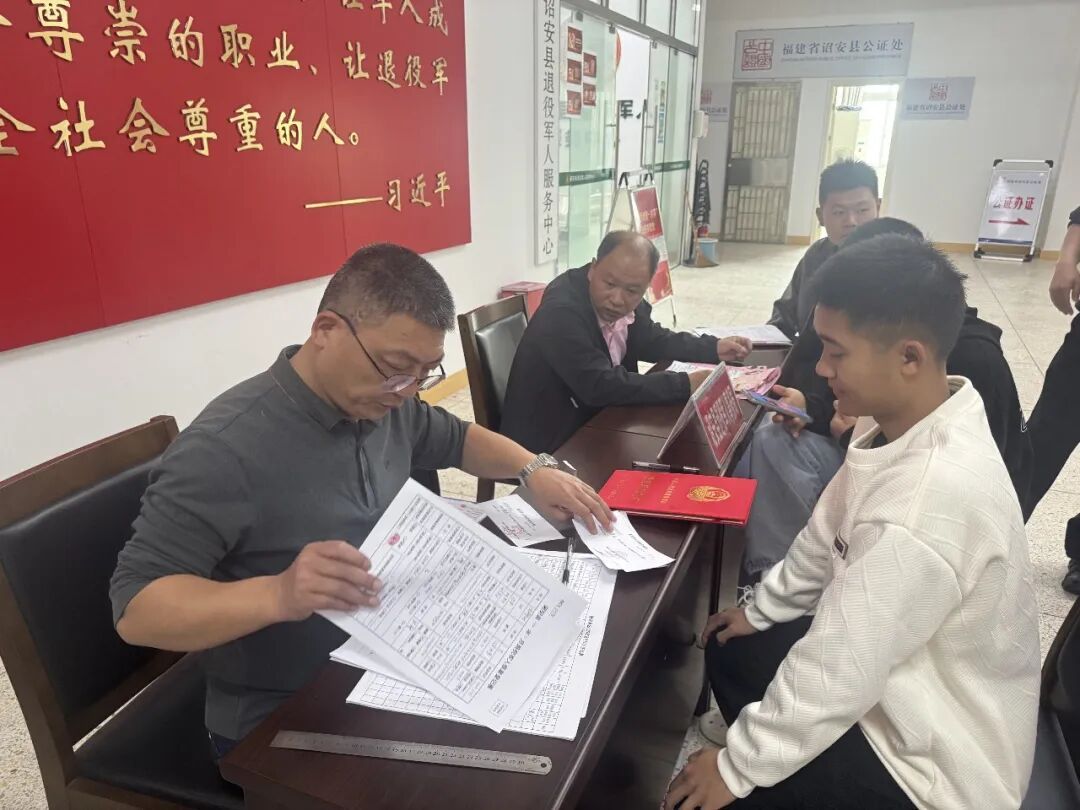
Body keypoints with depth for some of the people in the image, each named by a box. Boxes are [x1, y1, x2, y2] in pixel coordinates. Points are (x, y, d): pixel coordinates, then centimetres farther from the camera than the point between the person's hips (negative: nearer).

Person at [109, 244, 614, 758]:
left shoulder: (382, 401, -2)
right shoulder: (226, 448, -25)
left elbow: (458, 439, 16)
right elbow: (134, 607, -23)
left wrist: (533, 469, -2)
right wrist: (277, 595, -40)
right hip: (279, 727, -6)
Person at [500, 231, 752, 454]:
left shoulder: (626, 303, -3)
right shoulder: (561, 312, -27)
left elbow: (653, 341, 15)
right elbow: (599, 387, -31)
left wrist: (714, 349, 1)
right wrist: (685, 385, -27)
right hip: (548, 443, -7)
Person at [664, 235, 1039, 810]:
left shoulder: (929, 498, -38)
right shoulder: (912, 427, -8)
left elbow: (836, 675, -30)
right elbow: (829, 535, 6)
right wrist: (762, 610, 15)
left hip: (938, 758, -8)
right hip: (897, 675, 8)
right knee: (731, 653, 16)